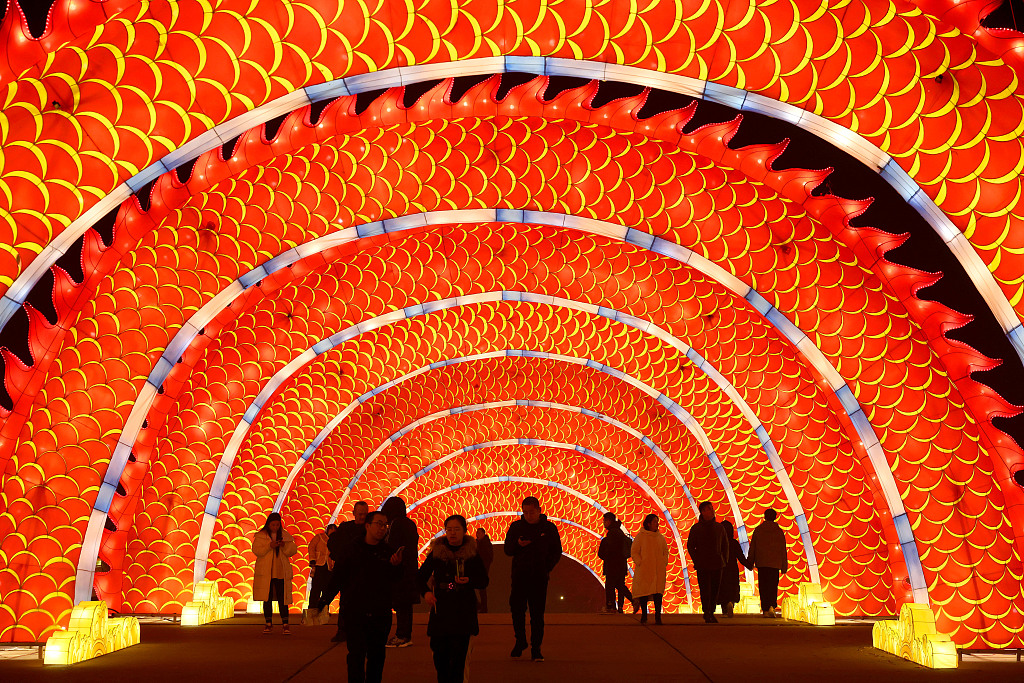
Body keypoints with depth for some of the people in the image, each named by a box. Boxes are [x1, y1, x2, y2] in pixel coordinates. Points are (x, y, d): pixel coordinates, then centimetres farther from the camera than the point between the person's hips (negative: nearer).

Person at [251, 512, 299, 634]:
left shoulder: (286, 536, 9)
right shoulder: (260, 536, 4)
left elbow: (293, 551, 5)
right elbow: (256, 550, -6)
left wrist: (285, 546, -14)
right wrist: (269, 546, -18)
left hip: (281, 572, 1)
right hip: (265, 572, 0)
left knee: (282, 598, -3)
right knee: (267, 598, 3)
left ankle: (285, 624, -1)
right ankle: (269, 624, 13)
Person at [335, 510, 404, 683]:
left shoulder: (389, 552, 6)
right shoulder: (352, 549, 0)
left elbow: (396, 581, 3)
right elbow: (338, 575, 3)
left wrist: (396, 566, -16)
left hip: (380, 612, 2)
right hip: (355, 611, -2)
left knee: (377, 655, 9)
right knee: (356, 655, -3)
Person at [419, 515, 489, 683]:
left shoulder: (472, 553, 1)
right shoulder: (437, 552, 3)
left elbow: (484, 581, 5)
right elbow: (422, 576, 11)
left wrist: (468, 581, -15)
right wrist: (425, 592, -8)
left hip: (464, 610, -1)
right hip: (440, 608, 1)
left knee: (459, 654, -5)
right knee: (439, 652, 2)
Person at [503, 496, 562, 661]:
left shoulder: (549, 528, 3)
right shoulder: (516, 526, 5)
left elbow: (557, 552, 8)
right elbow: (507, 549, 6)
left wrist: (548, 568, -6)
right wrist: (518, 544, -15)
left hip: (540, 577, -1)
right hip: (519, 576, 1)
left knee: (537, 614, -1)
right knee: (517, 610, 4)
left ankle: (536, 649, 5)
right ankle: (520, 641, 25)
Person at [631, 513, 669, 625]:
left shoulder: (661, 537, 12)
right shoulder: (640, 536, 1)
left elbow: (665, 552, 19)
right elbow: (634, 552, 1)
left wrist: (664, 564, 5)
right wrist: (640, 563, -9)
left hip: (658, 570, 3)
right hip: (644, 570, -3)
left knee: (658, 592, -6)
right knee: (644, 592, 0)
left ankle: (658, 616, -4)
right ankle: (644, 615, 12)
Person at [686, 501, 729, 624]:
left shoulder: (719, 527, 9)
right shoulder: (696, 528, 1)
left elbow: (725, 545, 17)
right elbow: (690, 546, 4)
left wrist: (724, 560, 8)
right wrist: (696, 561, -4)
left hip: (717, 564, 3)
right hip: (702, 566, -3)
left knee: (715, 590, 4)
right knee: (705, 590, -6)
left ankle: (711, 612, 15)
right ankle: (706, 613, 2)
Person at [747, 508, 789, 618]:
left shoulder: (758, 530, 2)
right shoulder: (779, 531, 3)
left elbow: (752, 548, 4)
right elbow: (783, 550, 6)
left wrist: (750, 563, 12)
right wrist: (784, 567, 11)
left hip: (761, 563, 0)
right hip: (775, 564, 0)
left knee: (763, 587, 5)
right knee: (773, 587, 5)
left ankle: (765, 610, 3)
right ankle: (772, 606, -14)